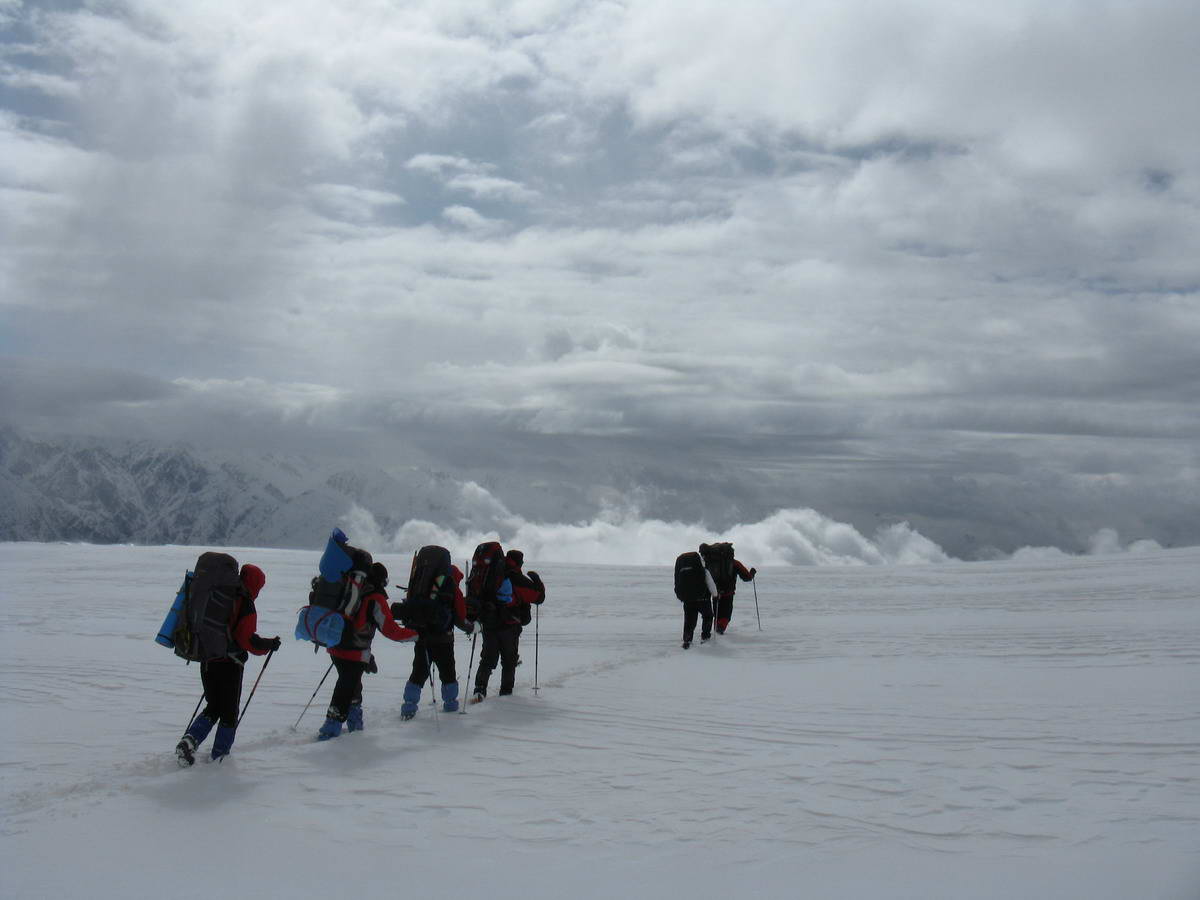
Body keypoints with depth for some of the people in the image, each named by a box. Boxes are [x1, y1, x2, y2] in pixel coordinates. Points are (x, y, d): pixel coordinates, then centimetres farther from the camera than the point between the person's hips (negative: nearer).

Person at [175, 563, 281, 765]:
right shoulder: (246, 606, -12)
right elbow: (247, 640, -18)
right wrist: (269, 644, -3)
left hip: (207, 662, 6)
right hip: (229, 665, -6)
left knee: (212, 708, 19)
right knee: (229, 714, 9)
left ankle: (189, 740, -1)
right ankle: (219, 756, 12)